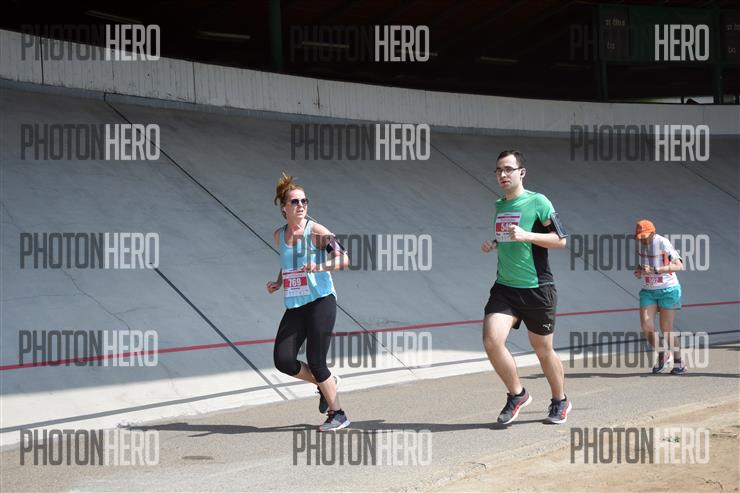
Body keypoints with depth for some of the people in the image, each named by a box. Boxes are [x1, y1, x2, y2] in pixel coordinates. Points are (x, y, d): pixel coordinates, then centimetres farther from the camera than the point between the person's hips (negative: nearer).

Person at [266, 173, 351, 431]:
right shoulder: (279, 235, 10)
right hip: (294, 306, 6)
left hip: (320, 301, -6)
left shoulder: (317, 232, -8)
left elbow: (344, 258, -18)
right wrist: (279, 282, 10)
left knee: (315, 362, -9)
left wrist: (320, 266, -35)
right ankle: (326, 383, 21)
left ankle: (338, 414, 9)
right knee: (283, 361, -6)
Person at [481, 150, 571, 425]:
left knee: (543, 350, 7)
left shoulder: (538, 202, -7)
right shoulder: (499, 206, 12)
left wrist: (526, 235, -21)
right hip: (504, 288, 5)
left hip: (537, 289, -5)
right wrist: (493, 245, 6)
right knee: (492, 341, -16)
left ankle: (560, 402, 30)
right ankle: (517, 395, 4)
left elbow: (561, 240, -10)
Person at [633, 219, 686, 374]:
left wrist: (654, 270, -30)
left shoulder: (663, 243, -17)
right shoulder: (640, 244, 3)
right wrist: (639, 270, -2)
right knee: (646, 326, -8)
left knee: (666, 329, -3)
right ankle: (662, 355, 13)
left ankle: (678, 363, 13)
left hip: (668, 290, -6)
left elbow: (679, 265, -25)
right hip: (648, 291, 6)